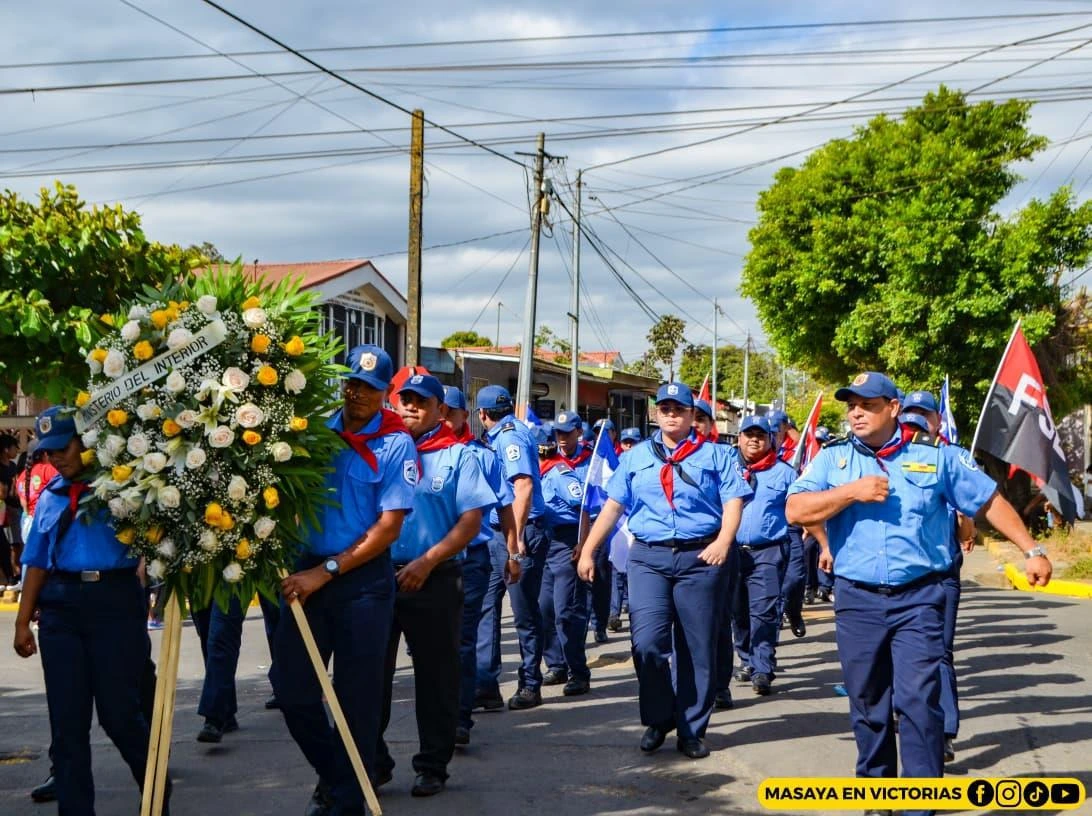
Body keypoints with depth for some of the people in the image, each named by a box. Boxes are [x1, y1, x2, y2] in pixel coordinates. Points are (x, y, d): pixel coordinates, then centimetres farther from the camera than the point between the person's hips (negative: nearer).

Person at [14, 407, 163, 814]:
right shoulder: (50, 495, 13)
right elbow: (38, 561, 15)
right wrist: (23, 621, 14)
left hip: (115, 602, -4)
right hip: (60, 607, 4)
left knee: (119, 712, -1)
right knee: (66, 719, 4)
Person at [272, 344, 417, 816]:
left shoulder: (395, 444, -6)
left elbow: (389, 527, -10)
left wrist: (327, 572, -14)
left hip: (364, 580, -4)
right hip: (308, 572, 4)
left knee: (356, 695, 5)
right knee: (291, 687, 6)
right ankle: (334, 771, 31)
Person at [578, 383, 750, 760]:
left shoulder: (714, 455, 8)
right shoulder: (637, 456, 14)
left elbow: (733, 501, -1)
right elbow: (613, 506, 11)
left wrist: (723, 541, -18)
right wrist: (588, 550, 4)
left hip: (699, 557, -1)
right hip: (649, 556, 1)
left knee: (697, 648, 3)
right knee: (647, 642, -9)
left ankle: (691, 729, 14)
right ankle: (658, 719, 11)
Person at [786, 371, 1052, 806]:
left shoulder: (936, 456, 3)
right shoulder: (832, 458, 5)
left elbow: (990, 501, 10)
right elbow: (796, 510, -6)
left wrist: (1031, 550, 8)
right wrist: (853, 492, -14)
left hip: (919, 598, -2)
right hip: (857, 599, 2)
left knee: (918, 699, -10)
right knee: (868, 704, 11)